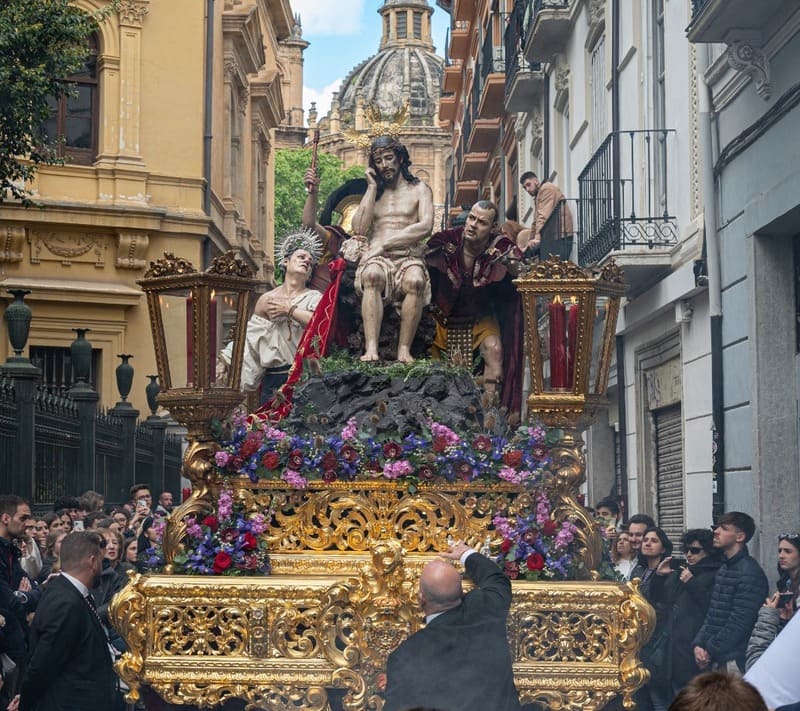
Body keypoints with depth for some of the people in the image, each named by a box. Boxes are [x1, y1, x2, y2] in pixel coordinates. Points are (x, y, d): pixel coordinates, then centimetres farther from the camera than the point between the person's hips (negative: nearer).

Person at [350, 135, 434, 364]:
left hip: (409, 256, -1)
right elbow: (359, 229, 5)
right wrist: (372, 186, 7)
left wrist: (385, 243, -11)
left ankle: (404, 349, -38)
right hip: (376, 257, 1)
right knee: (372, 275, -37)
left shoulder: (419, 190, 15)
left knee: (415, 280, -38)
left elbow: (425, 227, -4)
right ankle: (371, 349, -46)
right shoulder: (373, 191, 23)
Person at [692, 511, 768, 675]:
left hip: (733, 661, -8)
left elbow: (740, 621, -18)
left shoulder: (750, 573, -13)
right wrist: (699, 644, 1)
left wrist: (710, 651, -12)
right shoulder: (724, 568, 16)